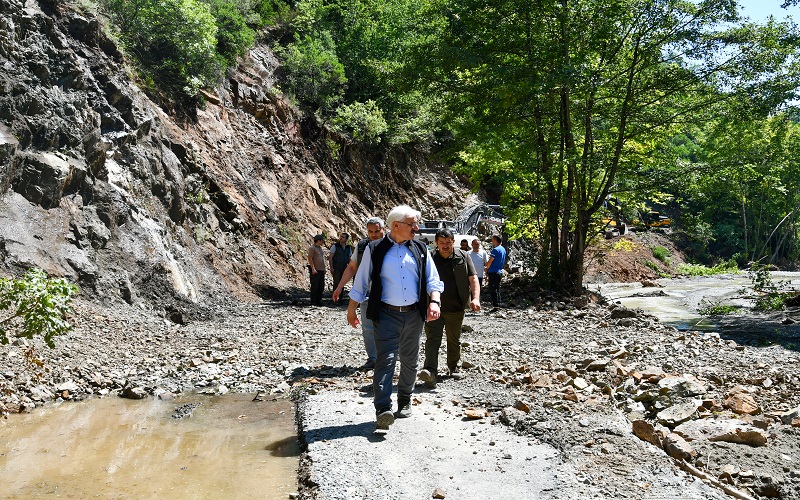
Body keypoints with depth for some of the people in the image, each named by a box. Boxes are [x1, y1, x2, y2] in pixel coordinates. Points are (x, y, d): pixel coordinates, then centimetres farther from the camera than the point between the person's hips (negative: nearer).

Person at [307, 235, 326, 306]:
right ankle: (313, 302, 1)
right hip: (315, 271, -8)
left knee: (321, 287, 10)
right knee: (315, 287, -4)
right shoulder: (312, 248, -9)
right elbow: (310, 258, -15)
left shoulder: (320, 248, 17)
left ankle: (319, 301, 17)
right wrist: (313, 269, -20)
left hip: (321, 270, 9)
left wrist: (324, 268, 20)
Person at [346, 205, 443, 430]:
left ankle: (405, 401, 31)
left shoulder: (420, 250, 9)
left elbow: (432, 280, 8)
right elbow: (361, 283, 6)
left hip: (413, 314, 4)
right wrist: (351, 309, 7)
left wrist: (434, 302, -10)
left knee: (410, 360, 14)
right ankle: (383, 409, -16)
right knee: (386, 359, -13)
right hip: (387, 314, -4)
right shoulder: (375, 250, 0)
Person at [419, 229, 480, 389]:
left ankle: (453, 367, 35)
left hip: (456, 308, 1)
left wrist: (475, 298, -16)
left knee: (454, 340, 15)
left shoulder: (463, 257, 3)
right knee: (432, 339, -12)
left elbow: (473, 278, -1)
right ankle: (430, 372, -21)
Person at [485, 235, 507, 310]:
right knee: (497, 289, 14)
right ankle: (498, 305, 16)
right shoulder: (503, 249, 13)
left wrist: (487, 269, 2)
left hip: (493, 272, -9)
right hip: (500, 272, 9)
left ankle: (495, 305, -7)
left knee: (492, 290, -5)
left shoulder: (495, 250, -15)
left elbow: (490, 261, -15)